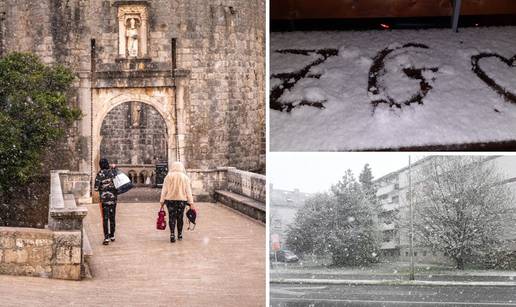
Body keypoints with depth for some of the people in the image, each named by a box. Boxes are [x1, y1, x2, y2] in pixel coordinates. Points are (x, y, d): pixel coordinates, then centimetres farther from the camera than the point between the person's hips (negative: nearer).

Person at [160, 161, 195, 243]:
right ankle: (180, 234, 18)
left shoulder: (168, 176, 1)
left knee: (172, 217, 0)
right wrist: (191, 202, 3)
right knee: (180, 217, 10)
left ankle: (172, 235, -10)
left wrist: (162, 201, 3)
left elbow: (164, 190, 0)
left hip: (170, 200, -1)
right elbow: (188, 191, 3)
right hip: (182, 200, 1)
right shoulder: (185, 177, 4)